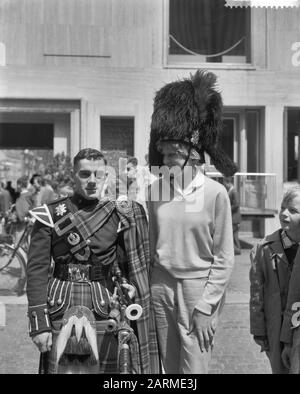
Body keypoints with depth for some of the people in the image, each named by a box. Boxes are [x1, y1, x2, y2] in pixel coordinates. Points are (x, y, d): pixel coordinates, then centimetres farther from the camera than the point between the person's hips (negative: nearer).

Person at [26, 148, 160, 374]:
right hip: (61, 311, -1)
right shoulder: (50, 215, 0)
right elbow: (37, 269, -2)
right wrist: (39, 323, -9)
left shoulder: (119, 215, 4)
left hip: (105, 310, 1)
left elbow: (130, 269, 7)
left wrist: (126, 325, -3)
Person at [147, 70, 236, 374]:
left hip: (199, 288, -4)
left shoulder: (215, 193, -9)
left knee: (193, 369, -1)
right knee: (170, 369, 13)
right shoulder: (155, 190, 3)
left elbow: (224, 259, -7)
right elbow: (150, 247, 10)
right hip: (161, 286, 4)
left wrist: (204, 308, -10)